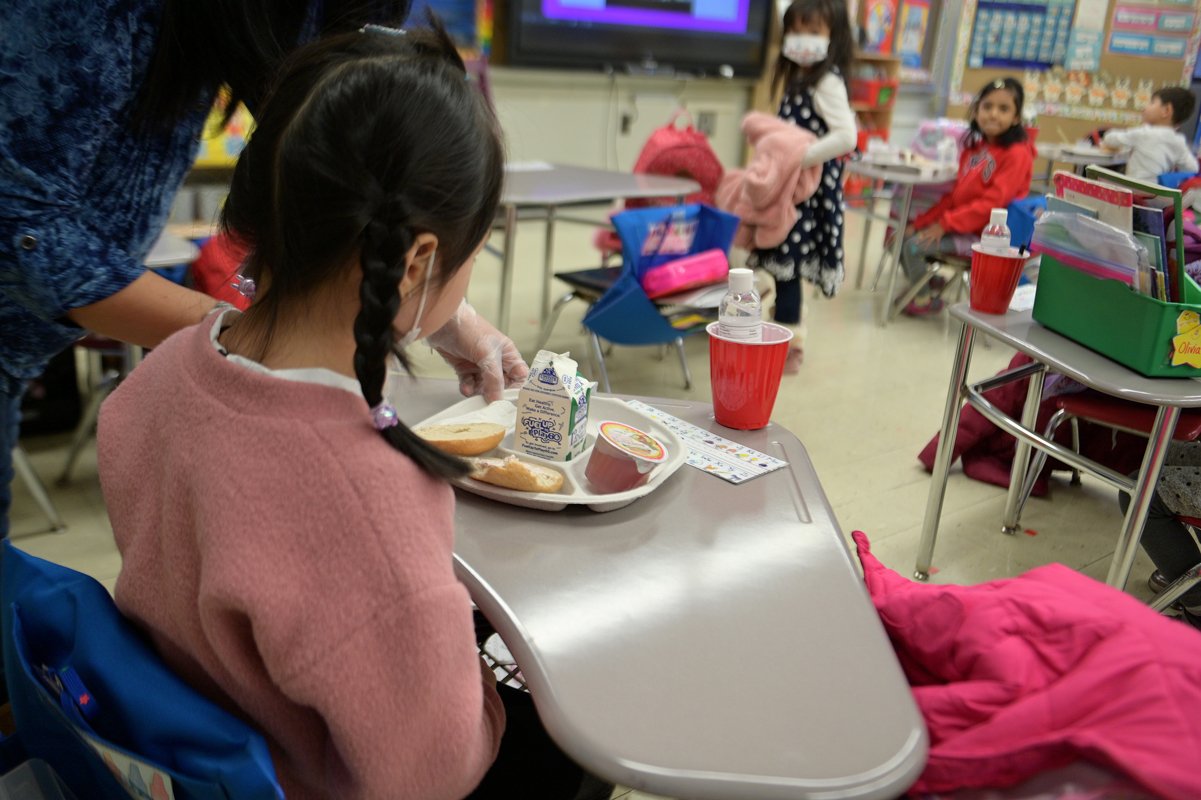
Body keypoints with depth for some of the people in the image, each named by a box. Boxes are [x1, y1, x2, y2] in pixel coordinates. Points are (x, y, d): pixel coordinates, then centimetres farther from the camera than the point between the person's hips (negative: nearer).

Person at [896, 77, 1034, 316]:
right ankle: (928, 280, 19)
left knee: (914, 245, -19)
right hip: (962, 224, 8)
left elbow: (992, 202, -22)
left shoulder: (1017, 153, -15)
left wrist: (945, 223, -23)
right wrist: (922, 222, 3)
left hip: (982, 235, -8)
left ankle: (925, 299, 3)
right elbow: (955, 193, 12)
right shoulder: (974, 146, 10)